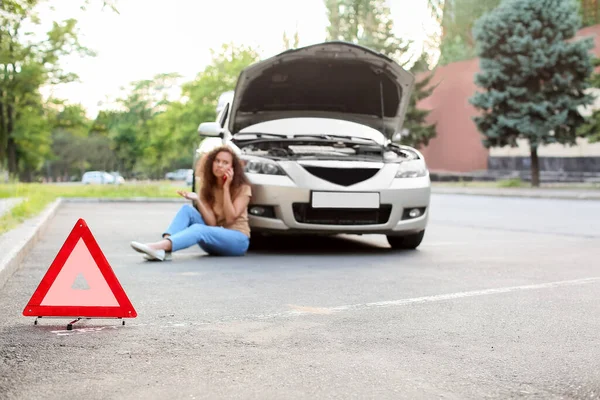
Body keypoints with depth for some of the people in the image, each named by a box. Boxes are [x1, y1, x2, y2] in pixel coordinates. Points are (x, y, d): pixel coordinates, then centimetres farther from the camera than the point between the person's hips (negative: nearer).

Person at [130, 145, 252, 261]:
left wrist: (226, 187, -16)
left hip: (238, 240, -4)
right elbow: (211, 223, -5)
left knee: (198, 229, -33)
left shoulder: (242, 188, -4)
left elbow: (230, 218, -15)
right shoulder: (207, 189, 6)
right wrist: (197, 200, -18)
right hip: (214, 239, 5)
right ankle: (162, 250, -39)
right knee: (187, 209, -18)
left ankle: (159, 247, -56)